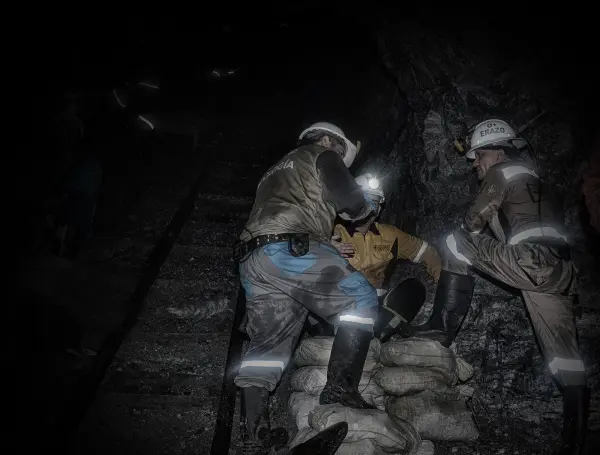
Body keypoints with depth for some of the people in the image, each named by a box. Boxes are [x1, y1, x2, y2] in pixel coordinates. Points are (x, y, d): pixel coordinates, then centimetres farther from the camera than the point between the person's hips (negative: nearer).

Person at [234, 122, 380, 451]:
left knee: (268, 343, 11)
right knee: (360, 298, -2)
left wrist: (334, 246, 39)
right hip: (290, 250, -8)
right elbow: (348, 199, 0)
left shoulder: (276, 172, 40)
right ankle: (340, 385, -9)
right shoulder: (321, 155, 15)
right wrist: (368, 209, 22)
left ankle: (254, 428, 5)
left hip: (252, 261, 8)